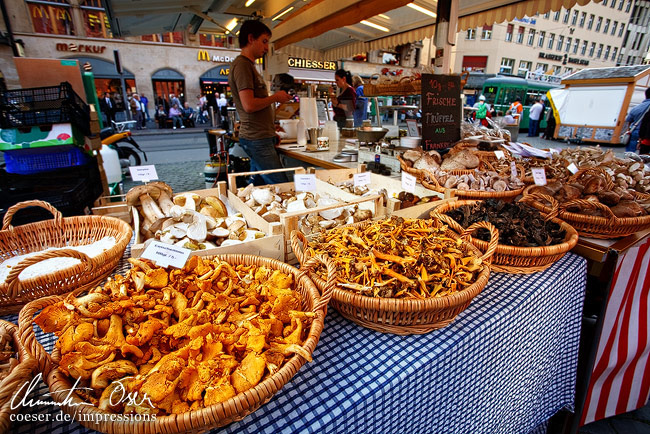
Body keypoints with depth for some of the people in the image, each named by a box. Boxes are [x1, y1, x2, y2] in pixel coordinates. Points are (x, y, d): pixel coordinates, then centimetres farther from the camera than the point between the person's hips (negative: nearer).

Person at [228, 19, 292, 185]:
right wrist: (275, 97, -6)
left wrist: (271, 128, 20)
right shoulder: (242, 65, -10)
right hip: (257, 140, -10)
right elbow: (249, 105, -21)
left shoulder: (248, 65, 23)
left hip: (260, 137, 10)